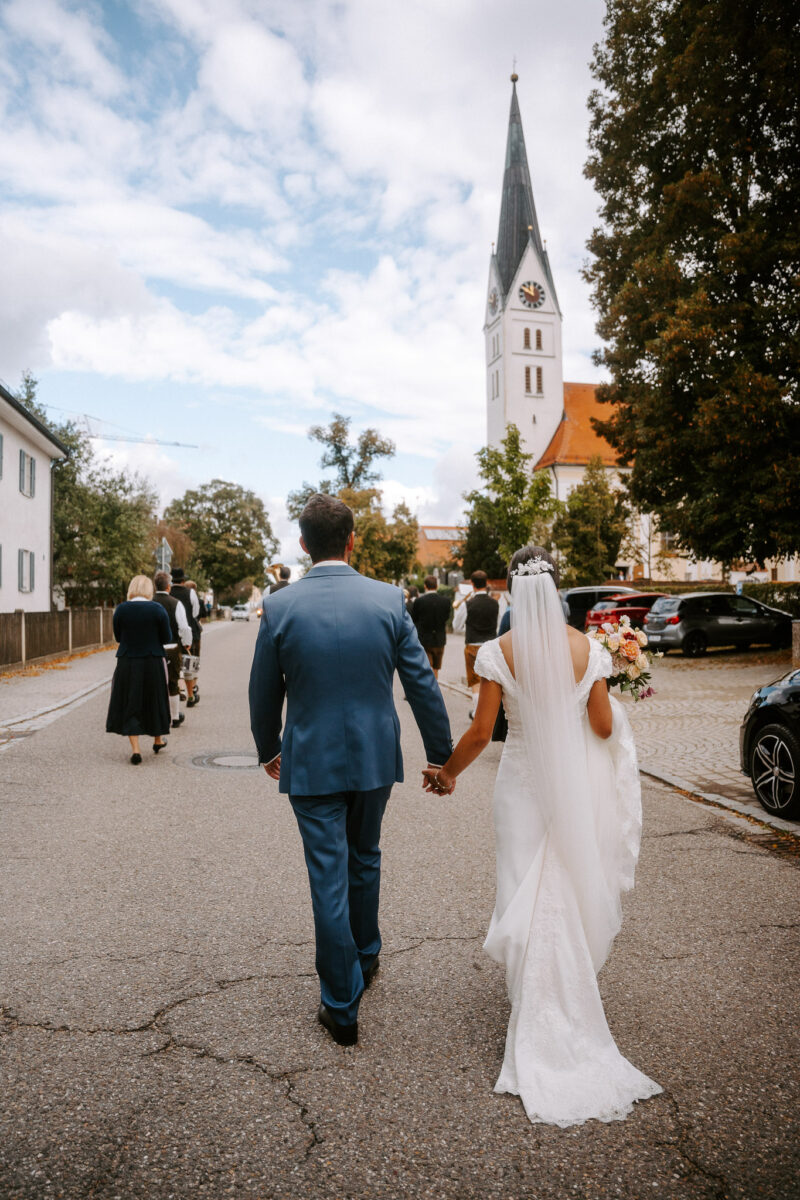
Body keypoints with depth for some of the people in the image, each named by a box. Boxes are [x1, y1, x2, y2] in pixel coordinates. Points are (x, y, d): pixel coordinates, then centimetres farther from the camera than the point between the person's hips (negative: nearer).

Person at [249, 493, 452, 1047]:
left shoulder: (280, 606, -10)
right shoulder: (389, 599, -8)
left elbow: (264, 692, 1)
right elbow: (422, 683, -5)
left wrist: (268, 749, 18)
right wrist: (442, 754, 5)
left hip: (311, 762, -2)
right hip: (375, 757, 2)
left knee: (329, 878, 8)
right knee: (365, 859, 24)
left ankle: (343, 1006, 19)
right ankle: (365, 957, 45)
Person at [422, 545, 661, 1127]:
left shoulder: (499, 652, -14)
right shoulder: (587, 647, -9)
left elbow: (481, 733, -11)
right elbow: (604, 727, -4)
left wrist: (447, 773, 5)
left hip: (525, 784, -2)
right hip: (578, 785, 2)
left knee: (528, 891, 11)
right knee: (575, 889, 20)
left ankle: (540, 1019, 21)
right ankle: (574, 1003, 39)